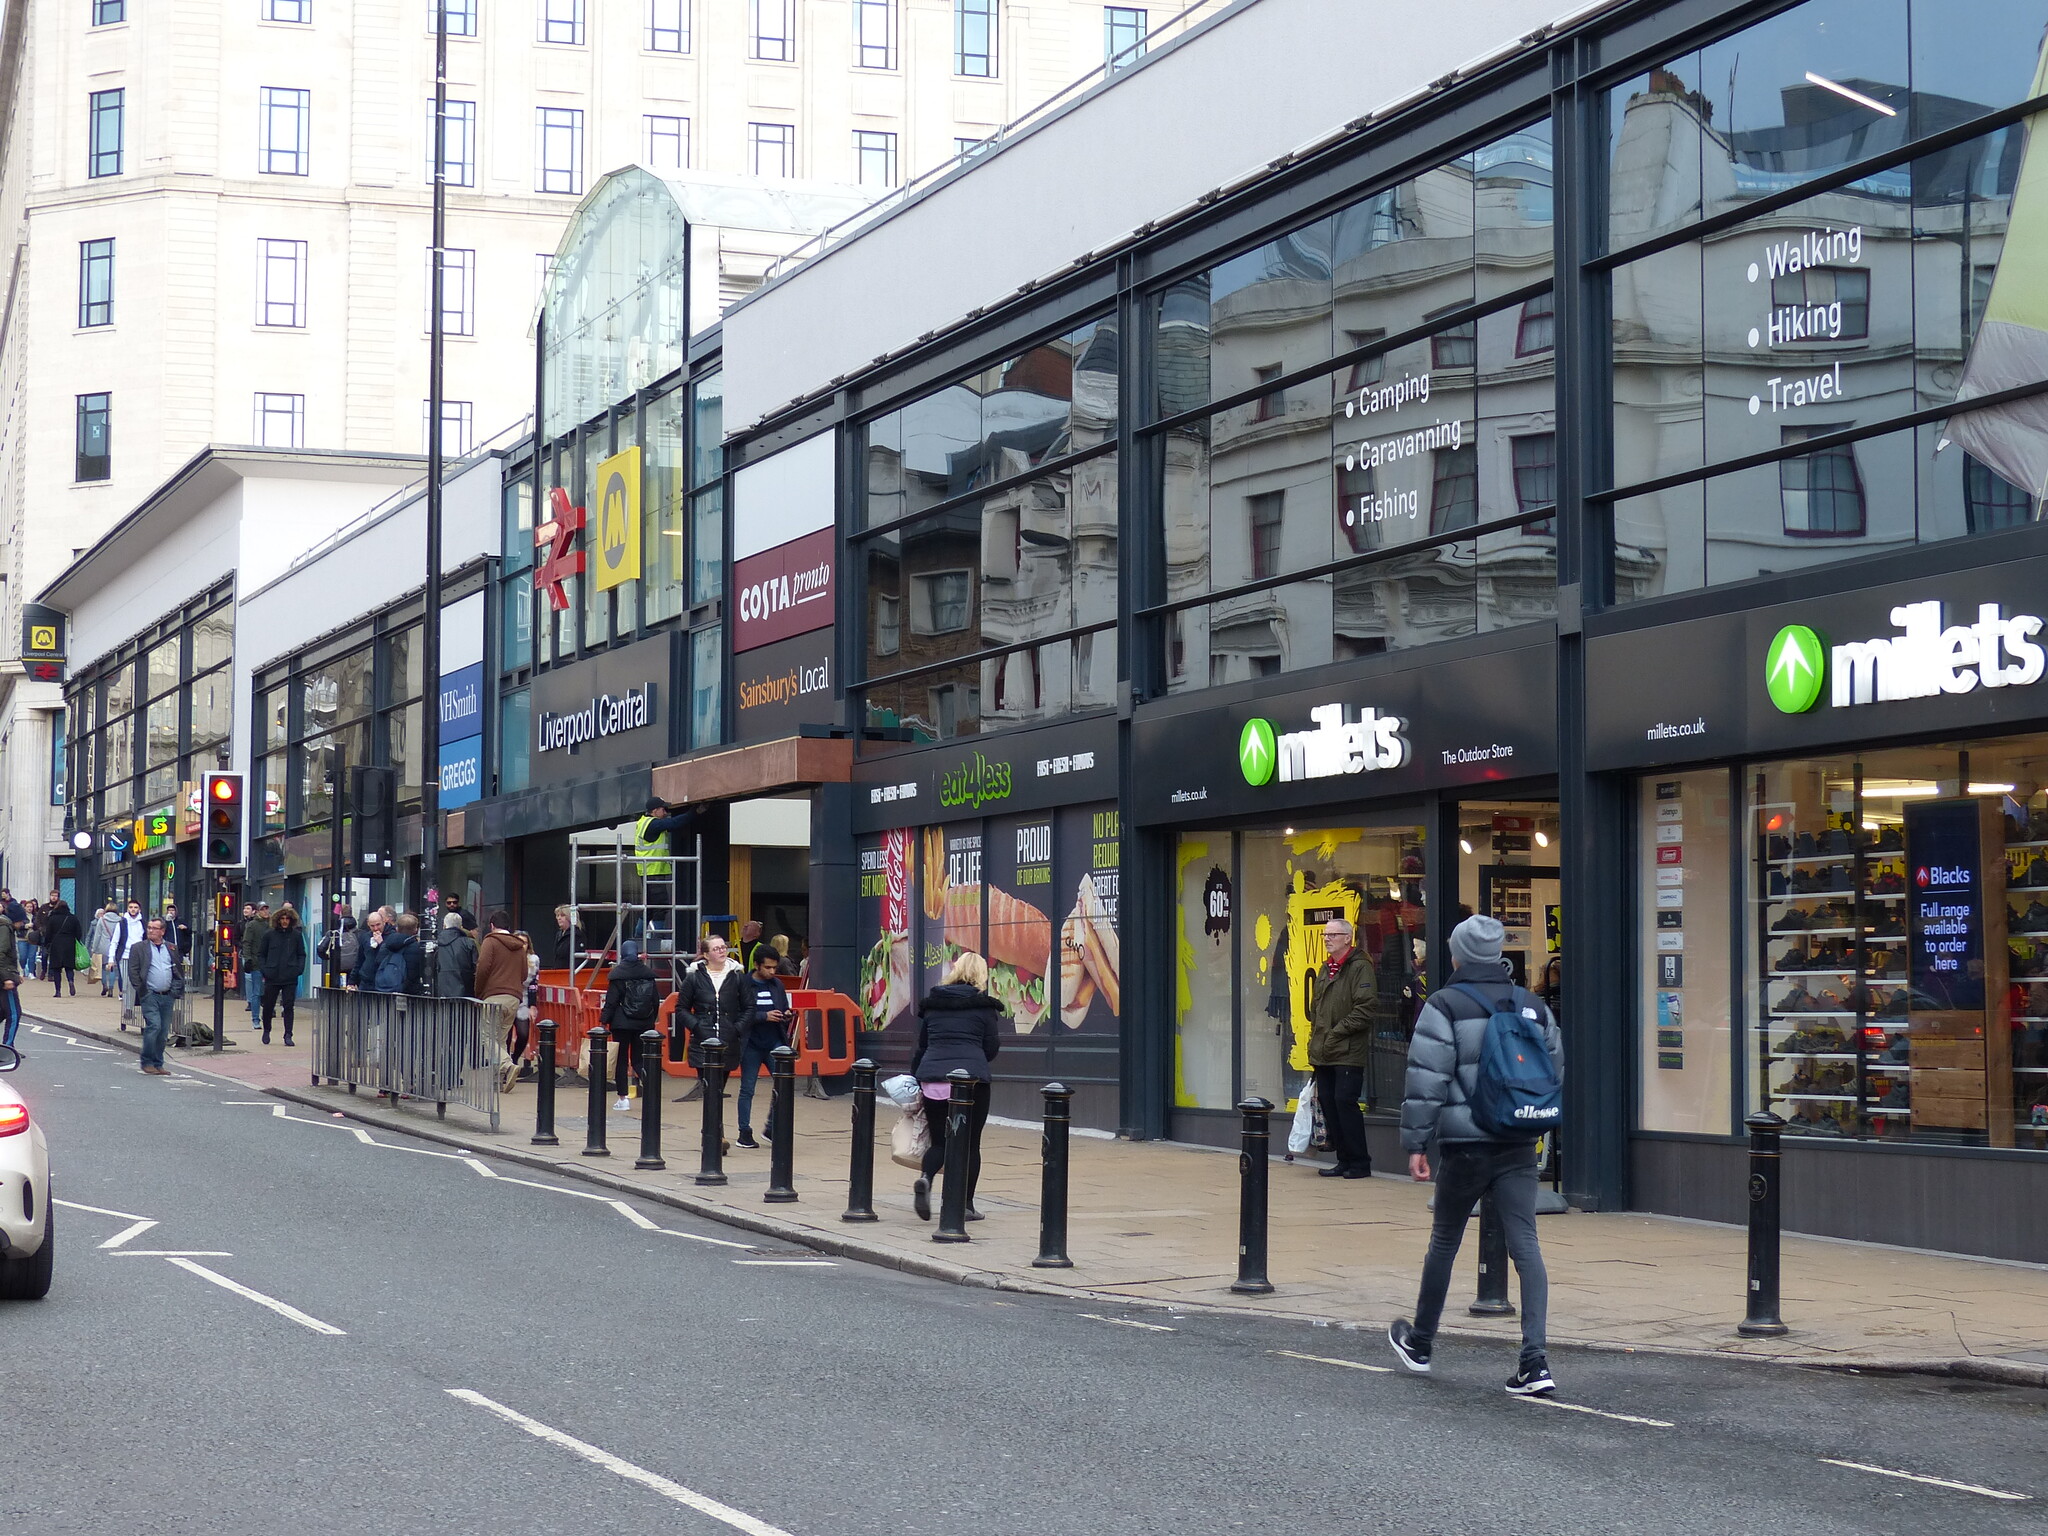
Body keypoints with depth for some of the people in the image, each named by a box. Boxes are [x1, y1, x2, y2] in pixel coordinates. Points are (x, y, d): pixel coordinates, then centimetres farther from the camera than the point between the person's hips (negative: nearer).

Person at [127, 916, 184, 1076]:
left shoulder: (171, 949, 13)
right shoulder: (138, 948, 2)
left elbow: (179, 971, 17)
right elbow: (133, 971, -2)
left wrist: (175, 990, 4)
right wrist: (141, 991, -9)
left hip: (167, 996, 4)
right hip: (150, 995, -4)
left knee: (163, 1032, 5)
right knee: (154, 1026, -16)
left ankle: (157, 1064, 13)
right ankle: (147, 1062, -6)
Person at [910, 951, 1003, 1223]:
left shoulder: (932, 1004, 14)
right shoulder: (983, 1006, 3)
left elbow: (920, 1046, 18)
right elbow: (991, 1049, 5)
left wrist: (915, 1077, 27)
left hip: (932, 1079, 3)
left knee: (940, 1141, 12)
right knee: (970, 1144, 8)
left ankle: (925, 1178, -18)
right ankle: (965, 1205, 7)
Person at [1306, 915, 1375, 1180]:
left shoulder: (1360, 968, -7)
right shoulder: (1325, 970, 19)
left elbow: (1364, 1009, -15)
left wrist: (1337, 1032, -15)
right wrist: (1316, 1037, 15)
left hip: (1348, 1052, -9)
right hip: (1323, 1053, 9)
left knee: (1345, 1101, -11)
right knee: (1327, 1101, 7)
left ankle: (1360, 1163, -3)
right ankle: (1344, 1160, 15)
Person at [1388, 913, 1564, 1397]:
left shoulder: (1445, 1006, -6)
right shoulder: (1532, 1006, 10)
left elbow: (1426, 1080, -10)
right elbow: (1555, 1071, 17)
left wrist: (1416, 1144, -6)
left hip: (1465, 1146, -3)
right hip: (1519, 1147, 4)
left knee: (1444, 1243, 12)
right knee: (1525, 1245, -2)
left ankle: (1419, 1343, 29)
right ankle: (1535, 1360, -13)